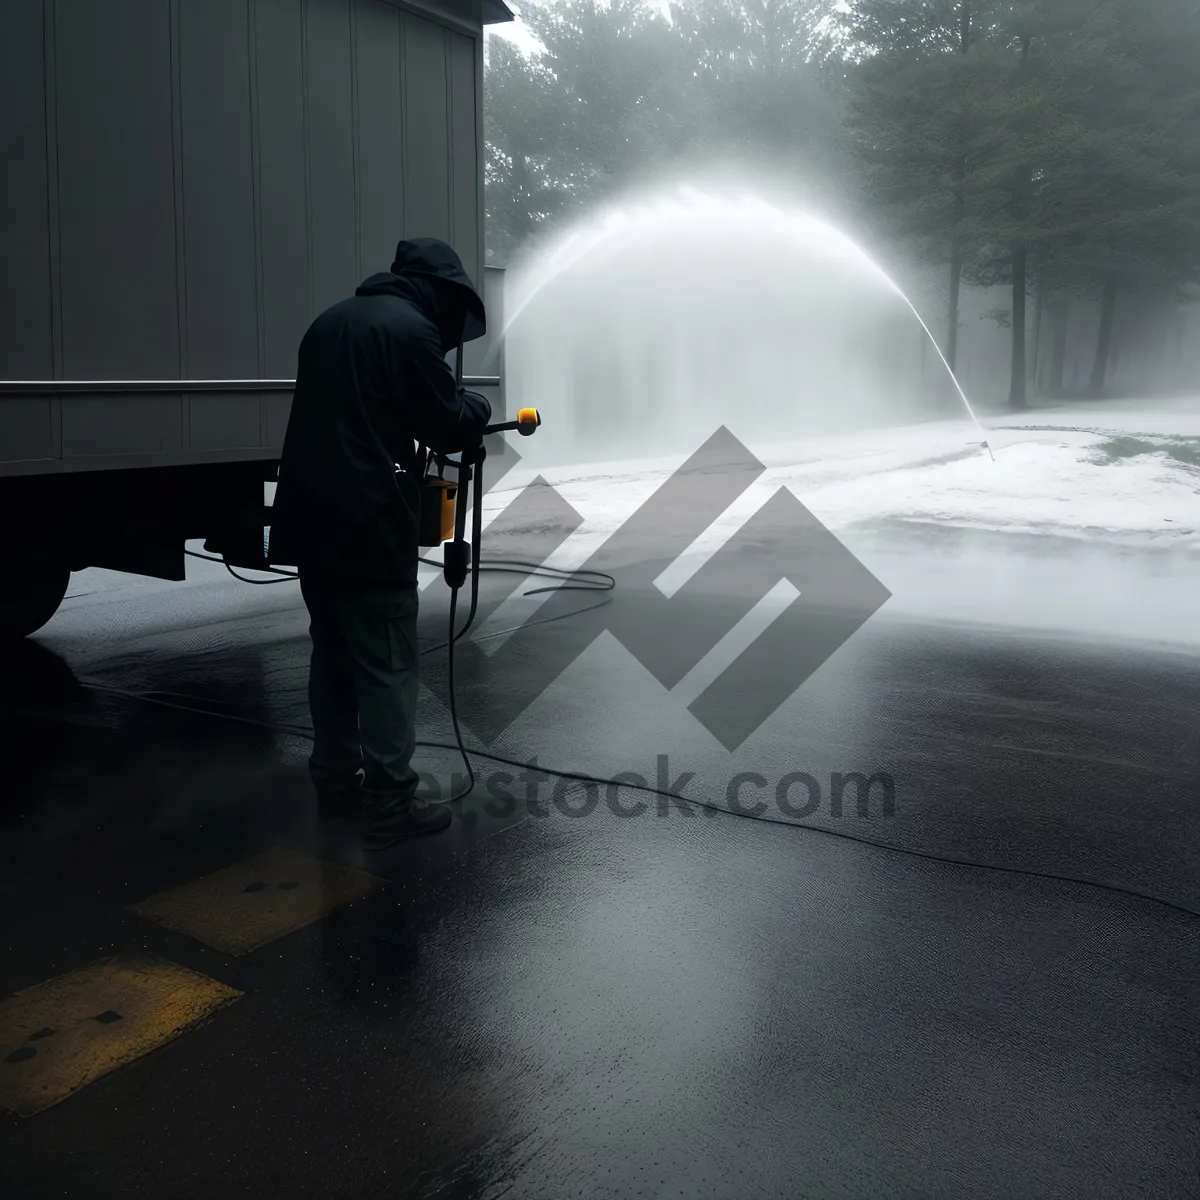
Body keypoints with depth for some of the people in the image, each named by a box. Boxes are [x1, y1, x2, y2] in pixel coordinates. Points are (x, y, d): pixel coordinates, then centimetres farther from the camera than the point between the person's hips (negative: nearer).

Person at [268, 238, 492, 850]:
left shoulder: (332, 320, 16)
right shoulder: (410, 328, -10)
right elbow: (450, 427, -10)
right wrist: (476, 406, 12)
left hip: (313, 516, 9)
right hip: (368, 525, -8)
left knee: (333, 654, 18)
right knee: (387, 665, -2)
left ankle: (335, 781, 28)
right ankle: (391, 804, 2)